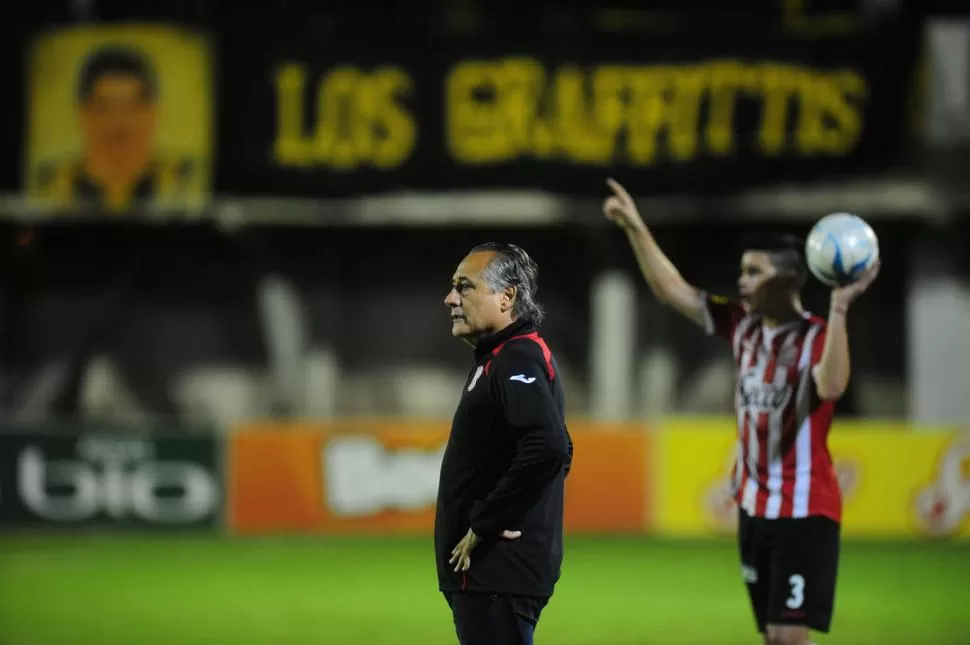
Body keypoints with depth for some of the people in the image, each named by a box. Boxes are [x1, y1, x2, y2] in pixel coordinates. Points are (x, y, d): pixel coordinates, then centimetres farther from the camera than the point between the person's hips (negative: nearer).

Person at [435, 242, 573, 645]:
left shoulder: (518, 361, -14)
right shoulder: (501, 359, 18)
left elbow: (548, 447, -30)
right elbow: (556, 449, 27)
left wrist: (483, 524, -22)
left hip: (501, 573, -11)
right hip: (485, 572, 11)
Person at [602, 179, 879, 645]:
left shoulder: (819, 336, -14)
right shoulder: (742, 326, 6)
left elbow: (830, 386, -35)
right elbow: (672, 290, 14)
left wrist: (839, 310, -40)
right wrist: (635, 229, 11)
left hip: (804, 510, -7)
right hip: (754, 505, 7)